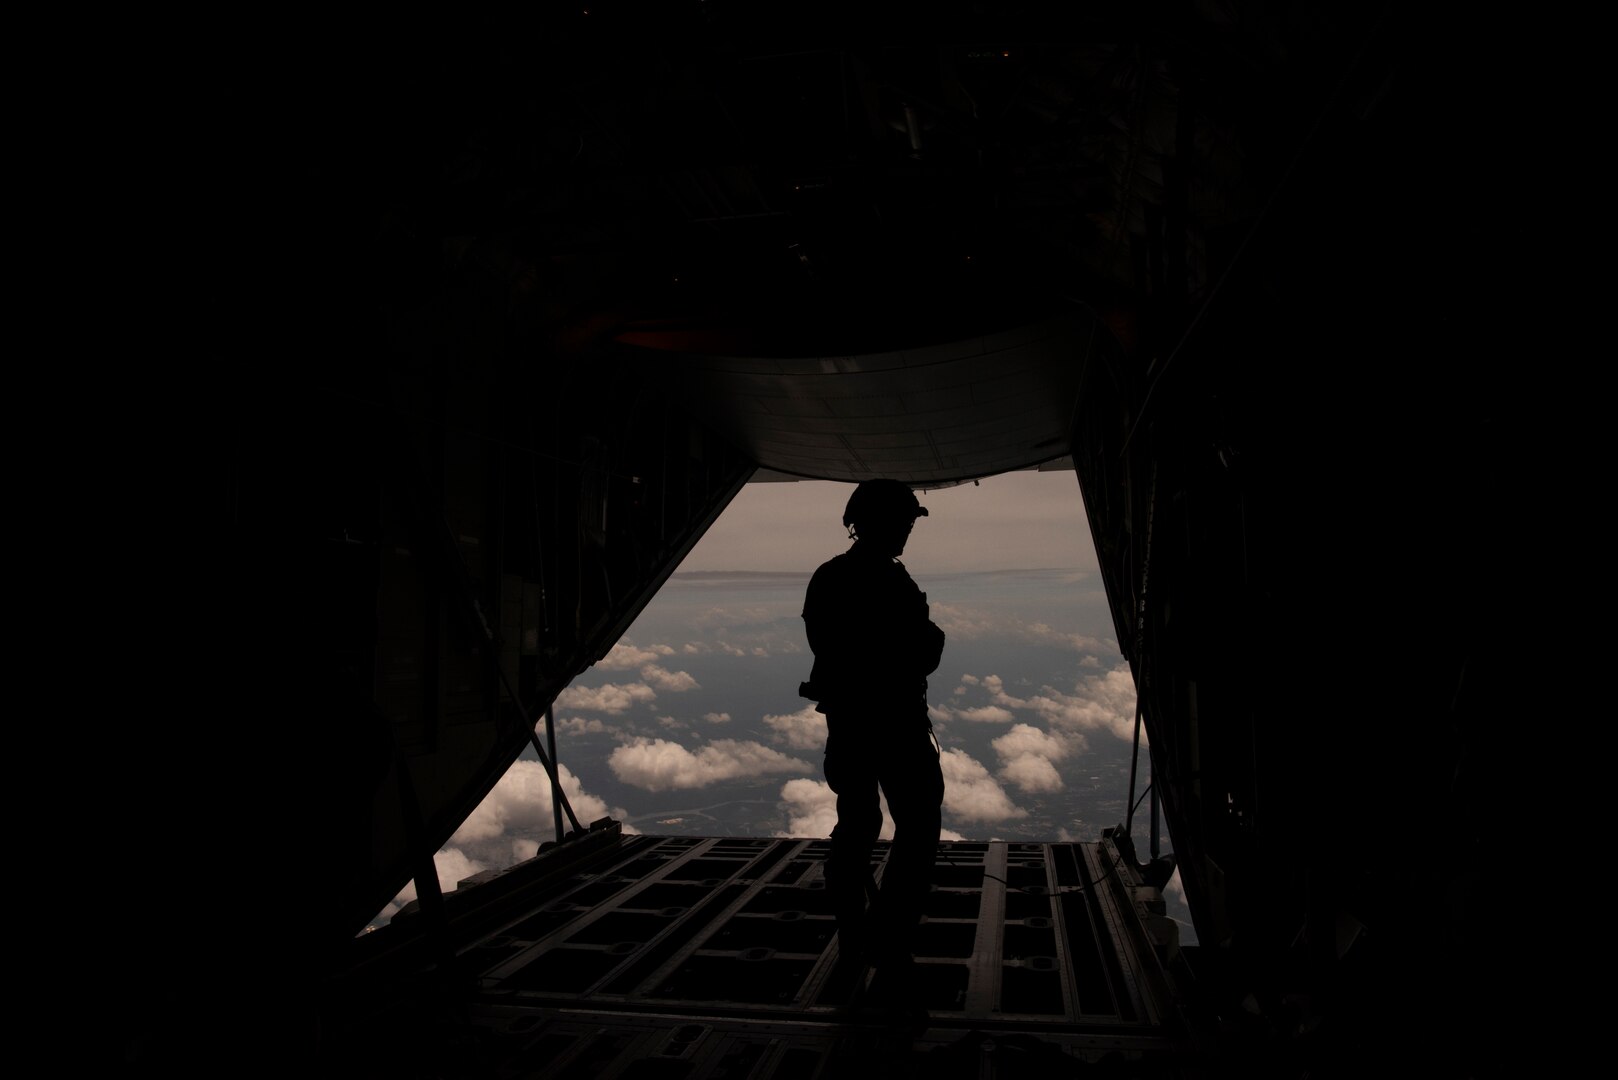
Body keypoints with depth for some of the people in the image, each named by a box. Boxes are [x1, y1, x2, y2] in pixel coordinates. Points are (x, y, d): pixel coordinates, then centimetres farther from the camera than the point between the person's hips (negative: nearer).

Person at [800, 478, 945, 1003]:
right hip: (894, 721, -8)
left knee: (855, 825, 19)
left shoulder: (826, 579, 4)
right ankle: (890, 950, -1)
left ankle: (852, 938, 30)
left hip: (844, 719, 8)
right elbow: (923, 657, -17)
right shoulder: (890, 582, -19)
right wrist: (929, 634, 2)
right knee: (916, 830, 2)